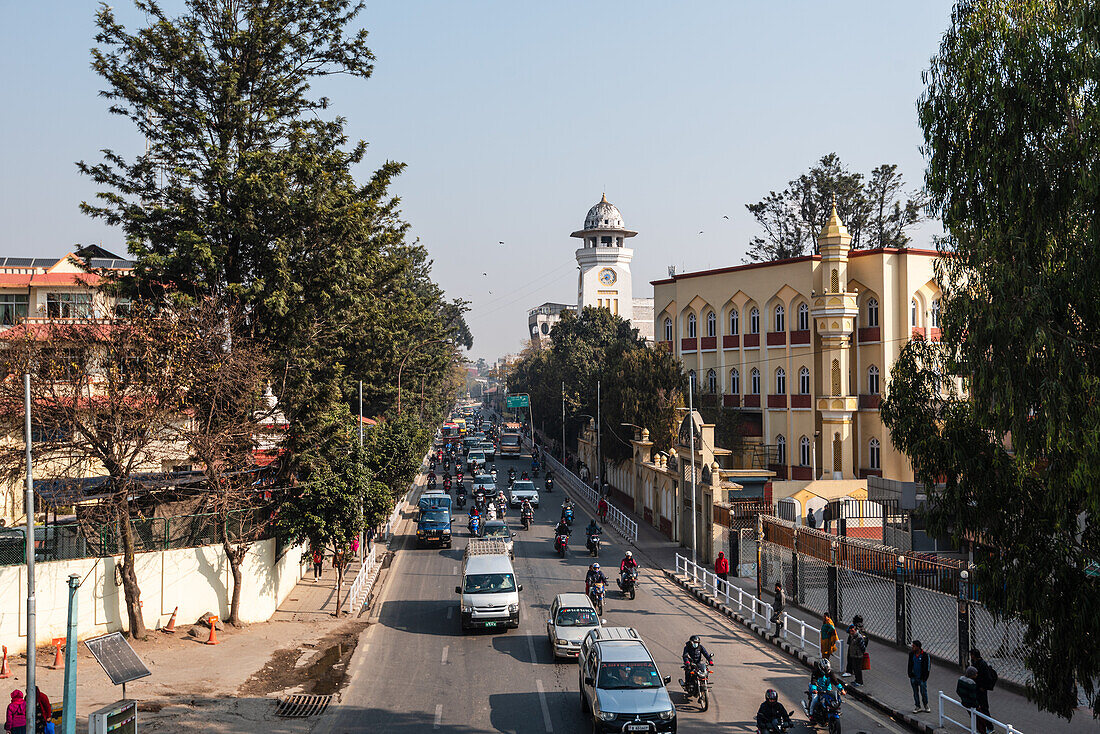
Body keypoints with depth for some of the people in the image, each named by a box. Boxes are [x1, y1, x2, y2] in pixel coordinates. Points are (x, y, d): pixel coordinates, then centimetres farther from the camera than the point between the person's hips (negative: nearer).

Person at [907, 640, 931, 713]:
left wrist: (924, 678, -10)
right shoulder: (911, 654, -1)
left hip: (922, 678, -4)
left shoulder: (925, 655, -14)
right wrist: (910, 675, 4)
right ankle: (918, 707, 21)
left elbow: (927, 667, -8)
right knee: (915, 692, 10)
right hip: (913, 677, 4)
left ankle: (926, 706, 27)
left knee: (923, 692, 6)